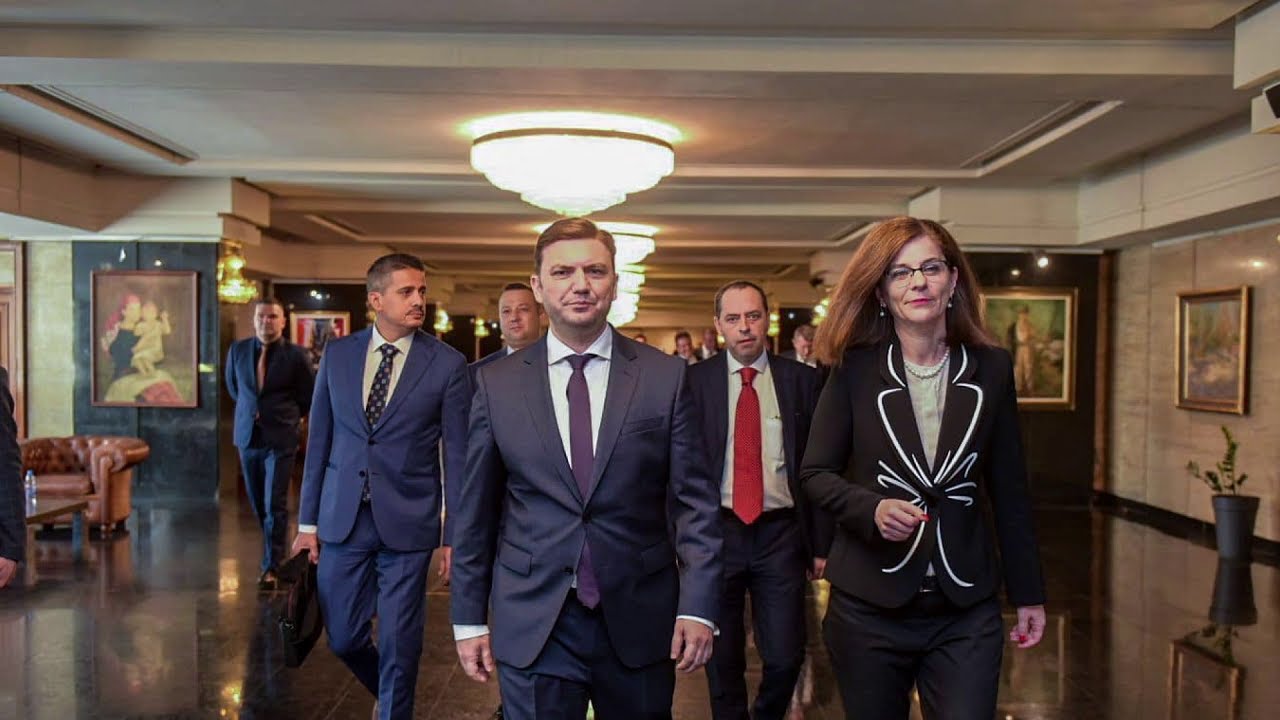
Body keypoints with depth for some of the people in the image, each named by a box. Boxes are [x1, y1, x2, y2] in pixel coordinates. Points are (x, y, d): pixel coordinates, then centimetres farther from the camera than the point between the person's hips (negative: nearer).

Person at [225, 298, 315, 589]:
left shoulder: (296, 355, -8)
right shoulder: (237, 350, 3)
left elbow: (308, 397, 5)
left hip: (281, 438, -4)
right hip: (247, 435, 4)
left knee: (275, 505, -6)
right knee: (258, 503, 14)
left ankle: (270, 567, 0)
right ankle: (274, 550, 33)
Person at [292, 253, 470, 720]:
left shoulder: (447, 364, -6)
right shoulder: (337, 354, 3)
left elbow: (456, 456, -4)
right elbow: (319, 441, 7)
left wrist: (454, 537, -5)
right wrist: (308, 521, 6)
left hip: (407, 524, -3)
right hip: (343, 519, 3)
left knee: (399, 644, 6)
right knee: (343, 637, 13)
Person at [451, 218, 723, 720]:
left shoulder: (665, 376, -2)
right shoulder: (496, 384, 0)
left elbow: (694, 500, -2)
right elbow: (475, 509, 5)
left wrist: (698, 606, -9)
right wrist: (468, 618, 5)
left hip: (641, 621, 1)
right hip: (532, 626, 0)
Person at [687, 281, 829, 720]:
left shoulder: (802, 380, 2)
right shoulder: (694, 381, 0)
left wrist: (822, 542, 3)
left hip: (781, 534, 1)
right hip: (716, 531, 0)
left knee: (786, 657, 4)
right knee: (722, 658, 11)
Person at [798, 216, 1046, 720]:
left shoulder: (991, 368, 1)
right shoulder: (854, 369, -5)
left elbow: (1008, 488, 6)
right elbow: (815, 472, -2)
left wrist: (1028, 593, 8)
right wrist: (872, 509, -22)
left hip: (966, 611, 1)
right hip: (867, 606, -1)